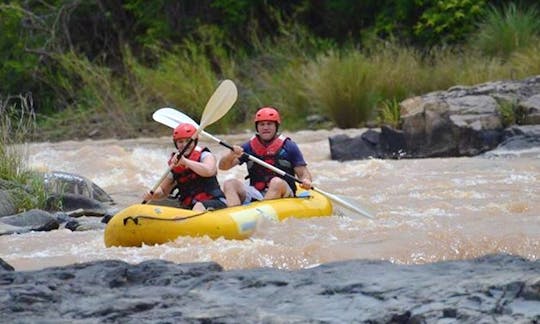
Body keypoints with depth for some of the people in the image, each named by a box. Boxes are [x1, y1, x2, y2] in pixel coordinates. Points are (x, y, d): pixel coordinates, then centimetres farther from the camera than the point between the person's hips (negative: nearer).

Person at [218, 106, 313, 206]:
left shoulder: (289, 147, 5)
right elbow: (222, 166, 6)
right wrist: (231, 155, -16)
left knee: (277, 182, -34)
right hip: (255, 196, 3)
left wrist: (306, 180, -21)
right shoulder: (249, 147, 10)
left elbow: (303, 173, 3)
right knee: (229, 184, -19)